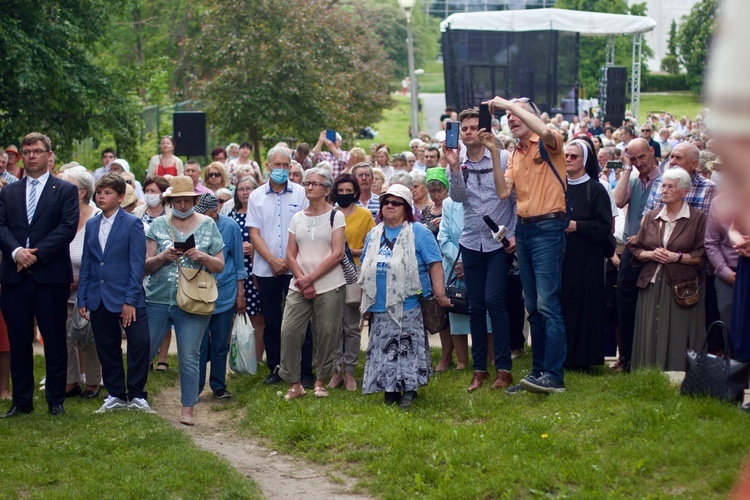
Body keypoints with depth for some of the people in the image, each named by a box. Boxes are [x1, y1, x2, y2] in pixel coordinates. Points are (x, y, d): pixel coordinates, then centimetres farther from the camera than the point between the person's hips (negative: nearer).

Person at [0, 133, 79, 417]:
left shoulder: (65, 190, 5)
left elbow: (68, 227, -7)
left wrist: (37, 254, -15)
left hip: (51, 276, -3)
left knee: (54, 341, 3)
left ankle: (56, 401, 12)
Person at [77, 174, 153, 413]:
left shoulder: (132, 224, -4)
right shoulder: (91, 224, 11)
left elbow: (137, 263, -7)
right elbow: (86, 263, 13)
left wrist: (131, 299, -13)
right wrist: (82, 299, 7)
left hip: (126, 296, -5)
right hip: (99, 299, 5)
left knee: (139, 343, -8)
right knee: (107, 348, 9)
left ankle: (136, 396, 5)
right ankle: (116, 395, 20)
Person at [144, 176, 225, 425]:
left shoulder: (208, 225, 6)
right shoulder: (158, 225, 6)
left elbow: (220, 266, 5)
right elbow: (146, 265, 4)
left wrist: (203, 257, -14)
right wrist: (163, 257, -15)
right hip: (157, 299, 1)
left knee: (189, 358, 0)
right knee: (144, 352, 5)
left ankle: (187, 409, 7)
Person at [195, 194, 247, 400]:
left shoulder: (230, 227, -4)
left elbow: (238, 262, 4)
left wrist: (240, 293, 5)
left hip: (225, 293, 1)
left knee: (220, 344, 8)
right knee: (199, 343, -2)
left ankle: (218, 386, 19)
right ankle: (195, 388, 7)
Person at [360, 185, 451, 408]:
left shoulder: (418, 233, -2)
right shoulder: (373, 235, 16)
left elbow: (435, 265, -8)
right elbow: (366, 270, 20)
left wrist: (439, 294, -15)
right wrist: (365, 301, 17)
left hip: (408, 308, -5)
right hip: (380, 308, 5)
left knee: (408, 348, -5)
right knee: (383, 351, 6)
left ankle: (409, 390, 3)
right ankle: (390, 391, 15)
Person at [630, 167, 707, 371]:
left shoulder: (698, 218, 0)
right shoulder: (651, 217, 14)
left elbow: (703, 255, -4)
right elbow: (636, 249, 15)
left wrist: (677, 257, -14)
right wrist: (651, 254, -5)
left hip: (682, 285, -4)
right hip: (652, 285, 4)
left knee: (678, 339, -5)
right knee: (651, 336, 3)